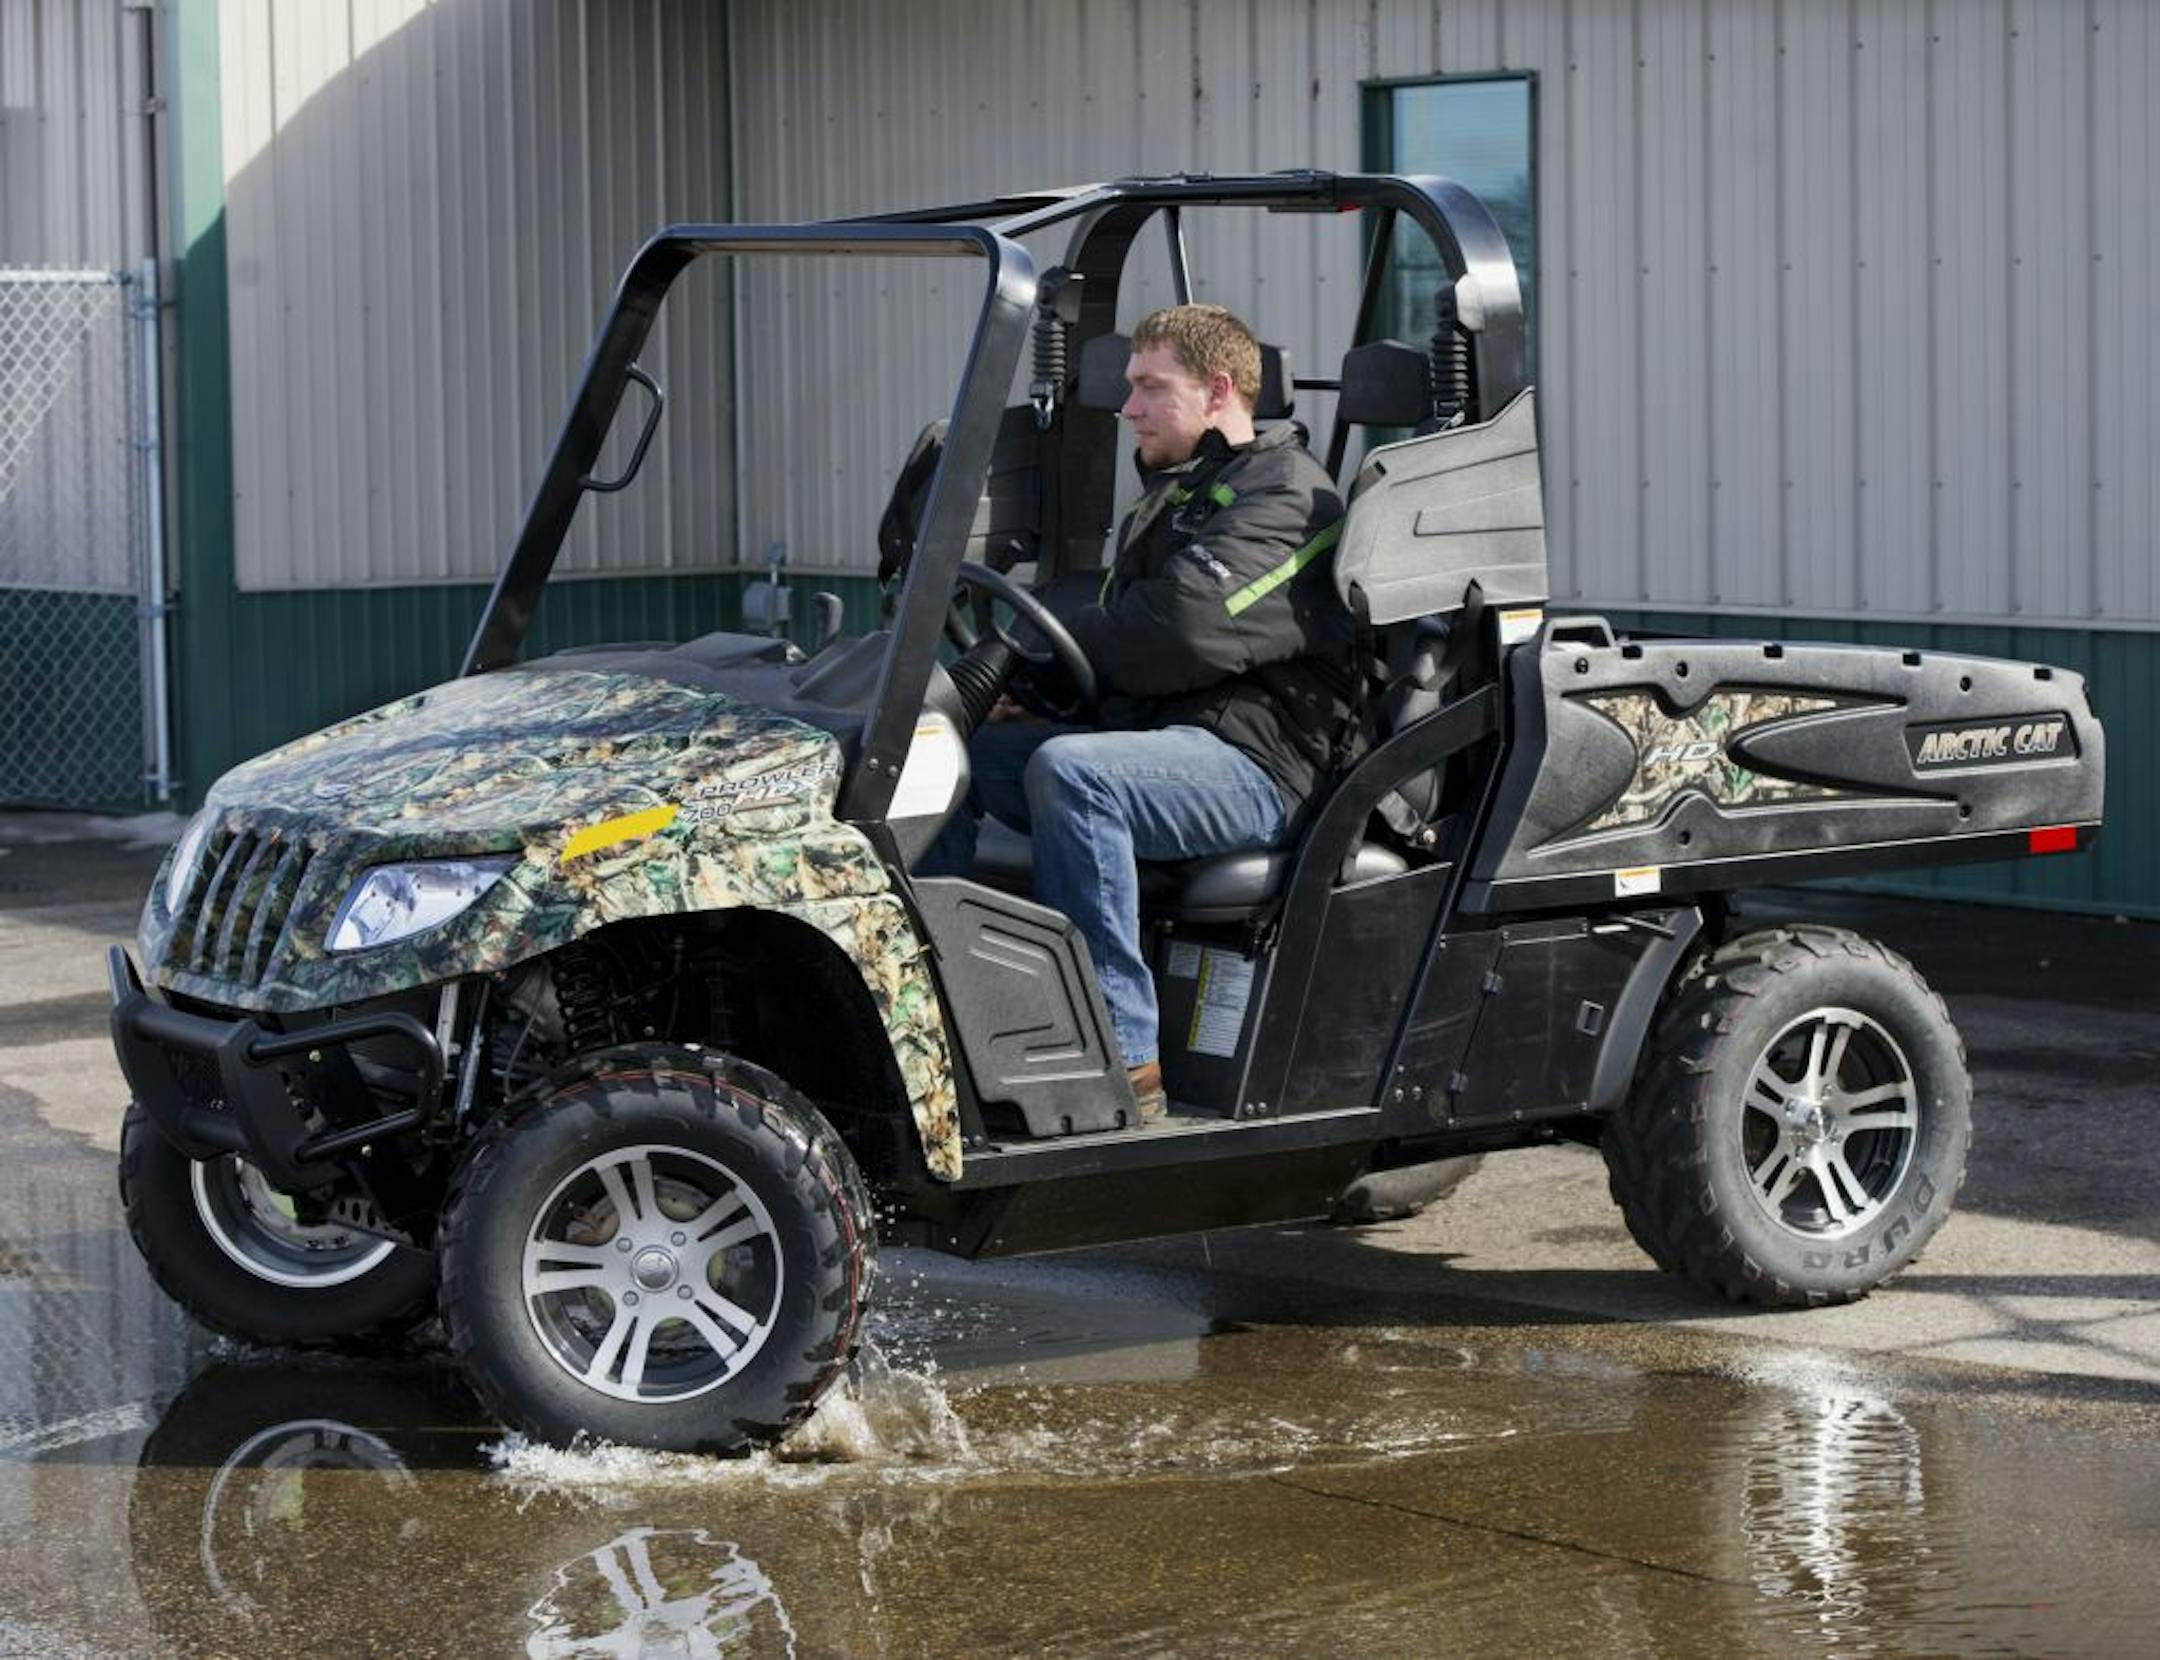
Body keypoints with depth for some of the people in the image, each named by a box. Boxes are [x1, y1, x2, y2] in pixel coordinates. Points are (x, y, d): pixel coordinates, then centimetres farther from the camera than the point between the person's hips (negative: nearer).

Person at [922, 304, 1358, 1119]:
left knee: (1067, 769, -36)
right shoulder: (1170, 495, 25)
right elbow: (1124, 647, 22)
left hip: (1252, 759, -10)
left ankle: (1122, 1054, -35)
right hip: (1154, 739, 10)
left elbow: (1186, 629, -23)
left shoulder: (1287, 499, -8)